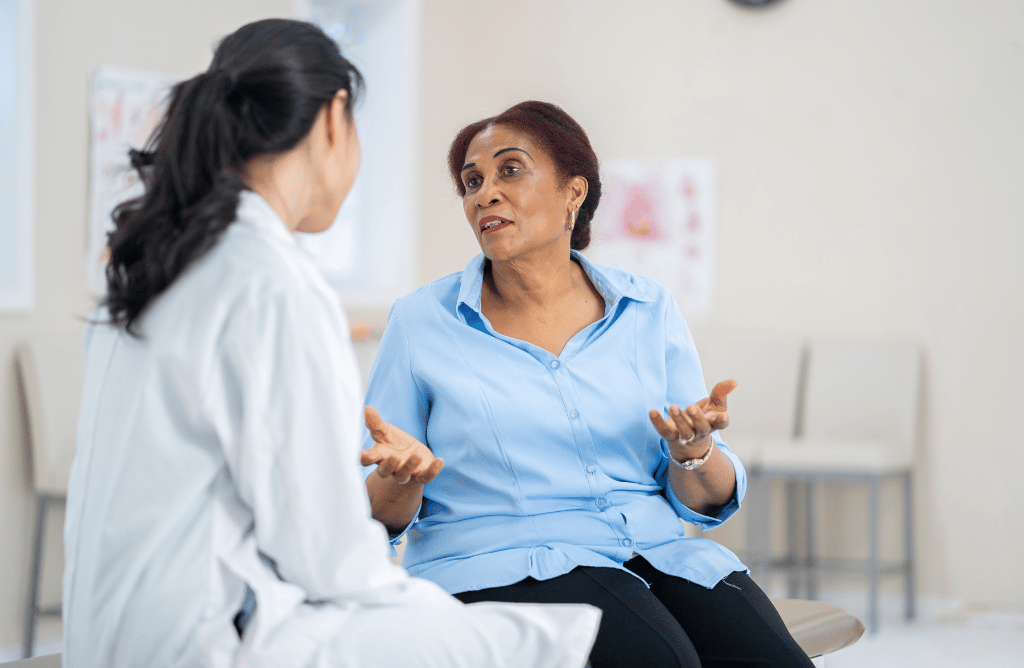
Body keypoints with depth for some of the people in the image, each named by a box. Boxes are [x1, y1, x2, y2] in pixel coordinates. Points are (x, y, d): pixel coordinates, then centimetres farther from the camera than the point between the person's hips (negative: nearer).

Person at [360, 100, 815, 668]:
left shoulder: (649, 310, 11)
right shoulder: (421, 322, 5)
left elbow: (708, 503, 12)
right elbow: (379, 518, 6)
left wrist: (694, 449, -11)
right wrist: (402, 476, -17)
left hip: (656, 552, 3)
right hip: (499, 567, -3)